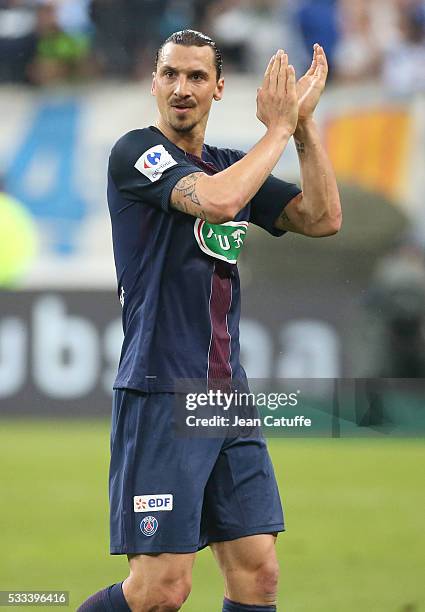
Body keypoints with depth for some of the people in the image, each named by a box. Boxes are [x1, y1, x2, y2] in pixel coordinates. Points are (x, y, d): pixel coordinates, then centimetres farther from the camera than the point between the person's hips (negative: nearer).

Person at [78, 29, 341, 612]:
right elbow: (217, 201, -23)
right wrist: (279, 126, -12)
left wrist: (304, 120, 1)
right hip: (161, 394, -7)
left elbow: (322, 218, 8)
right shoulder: (137, 151, -6)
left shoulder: (231, 165, 16)